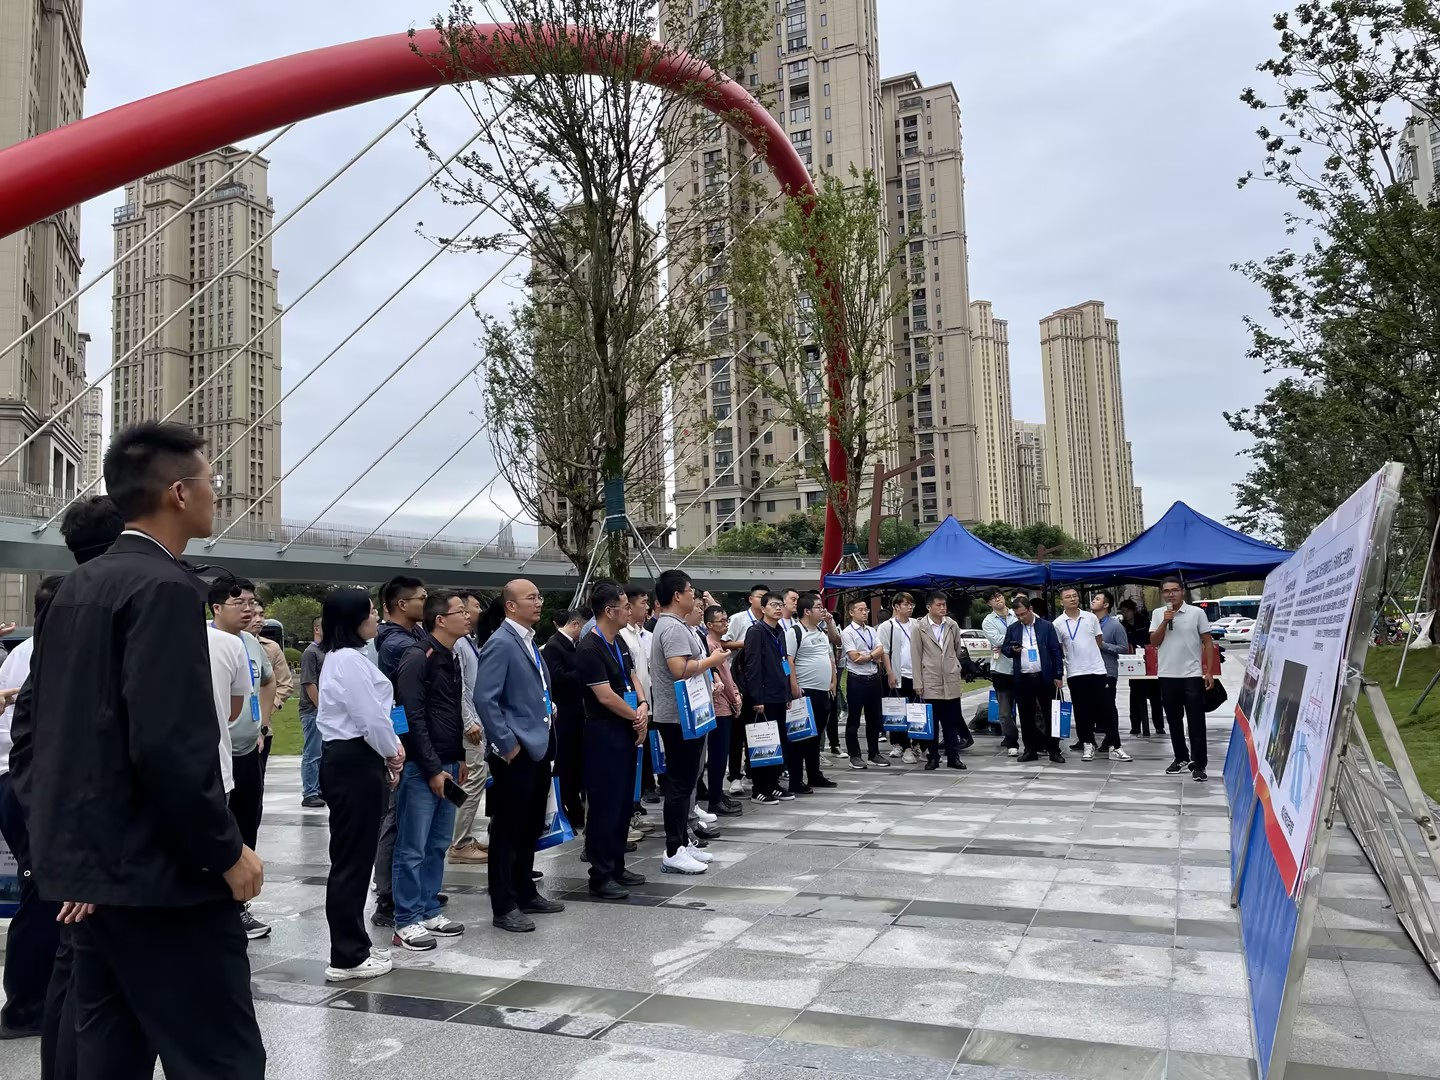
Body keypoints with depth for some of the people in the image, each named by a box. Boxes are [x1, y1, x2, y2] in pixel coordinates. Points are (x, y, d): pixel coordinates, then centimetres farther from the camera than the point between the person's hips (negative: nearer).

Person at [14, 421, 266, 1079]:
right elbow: (167, 746, -24)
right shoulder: (165, 587, -17)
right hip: (160, 872, -10)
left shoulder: (74, 588, 11)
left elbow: (30, 722, 15)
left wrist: (58, 832, 19)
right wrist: (226, 851, -14)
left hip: (91, 866, 10)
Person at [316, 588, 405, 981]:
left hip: (349, 758, 11)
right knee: (352, 858, -4)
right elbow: (371, 718, -19)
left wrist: (390, 747, 7)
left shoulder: (342, 657, 16)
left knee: (355, 856, 15)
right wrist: (392, 752, -2)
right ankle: (347, 958, 4)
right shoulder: (349, 660, -17)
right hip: (354, 762, -11)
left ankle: (352, 946, 25)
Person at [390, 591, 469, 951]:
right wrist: (432, 769, -16)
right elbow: (413, 718, -17)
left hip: (447, 764, 9)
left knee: (438, 845, 13)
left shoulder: (451, 658, 14)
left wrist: (459, 758, 16)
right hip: (420, 768, -8)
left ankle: (428, 912, 23)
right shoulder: (417, 657, -13)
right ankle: (406, 923, 8)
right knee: (412, 849, -1)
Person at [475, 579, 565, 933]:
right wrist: (507, 744, -19)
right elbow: (485, 698, -21)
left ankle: (525, 893, 30)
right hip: (515, 753, -9)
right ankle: (504, 906, 10)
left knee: (531, 828, 17)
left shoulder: (529, 641, 14)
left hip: (538, 748, 9)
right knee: (507, 831, 1)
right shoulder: (501, 643, -15)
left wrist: (549, 707, 11)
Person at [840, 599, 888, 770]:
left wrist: (867, 656, -16)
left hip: (874, 678, 6)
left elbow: (881, 651, 1)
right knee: (854, 719, 3)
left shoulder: (871, 631, 12)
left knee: (874, 718, 12)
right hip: (856, 679, -6)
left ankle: (874, 754, 22)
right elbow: (855, 657, -16)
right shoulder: (847, 632, -8)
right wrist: (874, 656, -5)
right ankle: (854, 756, 11)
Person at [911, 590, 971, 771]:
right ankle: (933, 757, 12)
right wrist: (918, 683, -3)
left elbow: (958, 650, 15)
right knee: (932, 722, 3)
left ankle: (953, 757, 13)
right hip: (930, 682, -2)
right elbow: (916, 657, -1)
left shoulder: (953, 625, 5)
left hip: (951, 681, 2)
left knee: (952, 721, 5)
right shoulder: (920, 628, -2)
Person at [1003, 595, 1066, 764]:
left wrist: (1058, 675, -2)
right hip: (1023, 679, 2)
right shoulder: (1012, 629, 8)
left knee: (1049, 714, 2)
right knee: (1026, 716, 7)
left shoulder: (1046, 626, 1)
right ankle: (1030, 750, 15)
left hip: (1044, 677, -2)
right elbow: (1004, 648, 14)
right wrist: (1012, 650, -10)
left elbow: (1056, 651, 2)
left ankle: (1054, 750, 10)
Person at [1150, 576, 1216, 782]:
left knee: (1196, 722, -2)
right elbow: (1154, 642, 0)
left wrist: (1208, 670, -4)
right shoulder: (1157, 614, 5)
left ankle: (1198, 764, 1)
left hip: (1192, 675, -3)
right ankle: (1181, 758, 24)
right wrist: (1165, 621, -12)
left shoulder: (1196, 612, -2)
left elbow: (1207, 642, 1)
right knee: (1174, 720, 12)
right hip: (1167, 676, 3)